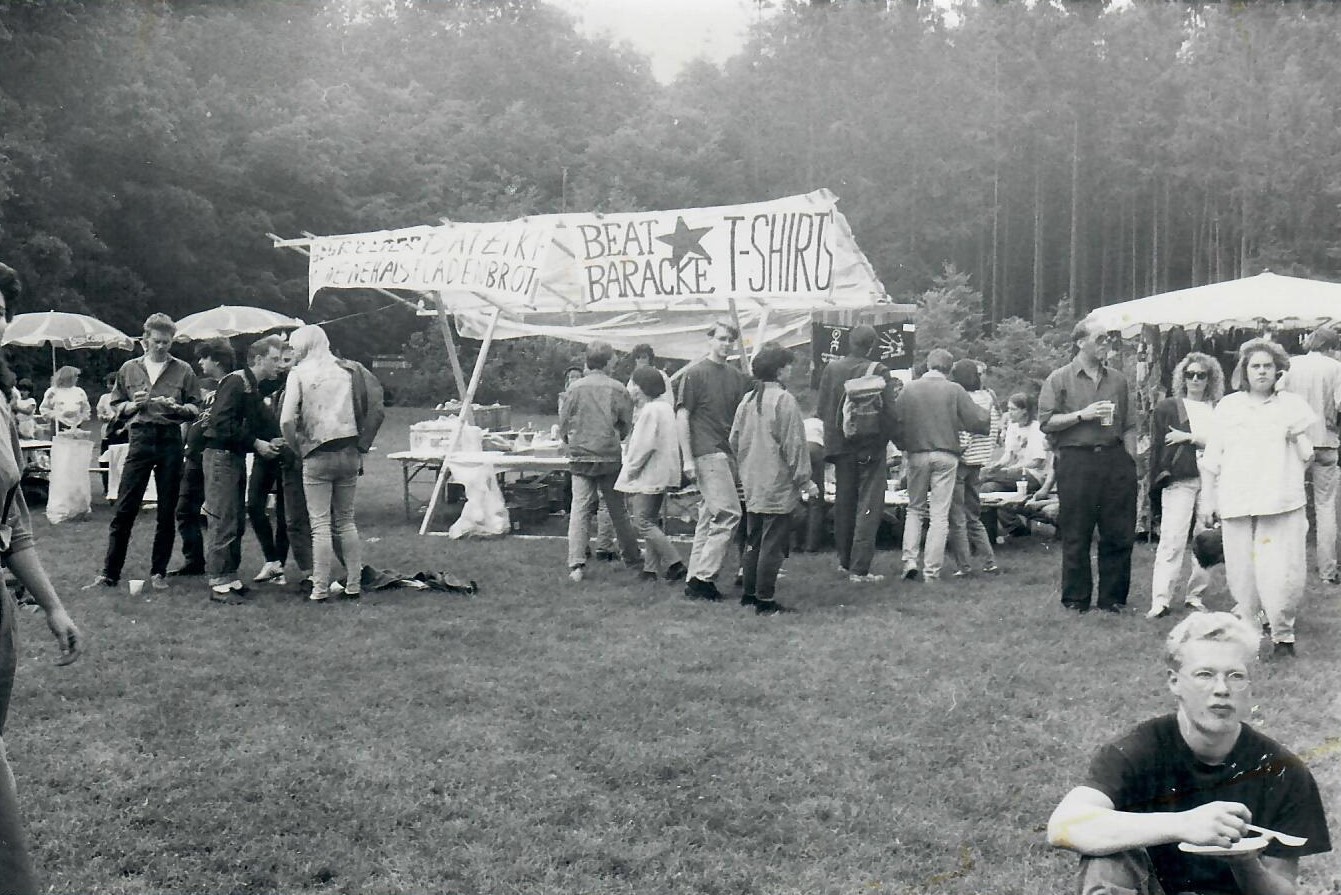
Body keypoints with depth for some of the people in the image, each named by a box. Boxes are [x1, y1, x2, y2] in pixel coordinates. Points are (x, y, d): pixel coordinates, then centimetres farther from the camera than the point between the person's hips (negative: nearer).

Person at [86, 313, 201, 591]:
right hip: (140, 439, 0)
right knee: (124, 509, -1)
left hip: (170, 440, 0)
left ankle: (158, 572, 16)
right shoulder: (129, 369, 10)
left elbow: (196, 409, 6)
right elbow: (116, 407, 12)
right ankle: (109, 573, 5)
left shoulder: (183, 370, 6)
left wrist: (178, 407, -14)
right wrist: (134, 405, -9)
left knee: (167, 511, 5)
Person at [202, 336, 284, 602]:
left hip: (236, 457, 10)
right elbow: (222, 423, -22)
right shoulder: (236, 381, -13)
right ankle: (218, 583, -3)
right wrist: (256, 443, -21)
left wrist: (267, 443, 6)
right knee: (222, 522, -7)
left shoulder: (254, 387, 16)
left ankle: (230, 577, 20)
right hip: (221, 456, -10)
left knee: (237, 522, 12)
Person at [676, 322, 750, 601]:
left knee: (709, 518, 10)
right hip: (706, 452, -7)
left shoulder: (736, 376, 15)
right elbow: (682, 416, -6)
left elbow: (742, 418, 16)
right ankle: (703, 577, -9)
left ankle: (695, 580, 16)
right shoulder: (695, 373, -4)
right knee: (728, 514, -13)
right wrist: (687, 459, -12)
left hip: (727, 453, 7)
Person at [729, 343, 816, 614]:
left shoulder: (747, 401, 7)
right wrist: (804, 480, -7)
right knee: (773, 543, -2)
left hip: (752, 485, 7)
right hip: (778, 486, -7)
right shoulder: (784, 400, -14)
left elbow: (734, 441, 12)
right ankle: (765, 600, 1)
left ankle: (749, 592, 22)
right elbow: (794, 444, -14)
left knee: (753, 541, 16)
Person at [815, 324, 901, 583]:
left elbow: (821, 409, 2)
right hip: (870, 449, -4)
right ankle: (859, 569, -1)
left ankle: (845, 562, 27)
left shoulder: (831, 369, -2)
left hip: (840, 446, 5)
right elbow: (891, 412, -17)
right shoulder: (879, 373, -15)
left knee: (844, 505, 17)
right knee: (868, 508, 1)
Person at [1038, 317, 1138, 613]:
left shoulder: (1118, 380, 15)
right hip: (1076, 462, -4)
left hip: (1115, 459, 4)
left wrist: (1131, 462, 7)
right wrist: (1083, 415, -13)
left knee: (1120, 534, 4)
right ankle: (1075, 599, 12)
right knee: (1076, 536, 1)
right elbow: (1046, 422, -5)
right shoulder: (1060, 379, 2)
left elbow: (1129, 426, 15)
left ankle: (1113, 598, 16)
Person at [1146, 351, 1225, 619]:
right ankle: (1160, 601, -9)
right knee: (1172, 540, -9)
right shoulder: (1167, 408, 9)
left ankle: (1196, 595, 14)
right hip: (1179, 481, -2)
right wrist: (1159, 479, -1)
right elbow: (1157, 447, 6)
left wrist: (1190, 437, -9)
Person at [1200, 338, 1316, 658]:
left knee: (1281, 574, -10)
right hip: (1237, 504, 1)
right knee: (1241, 573, 1)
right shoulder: (1227, 406, 11)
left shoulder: (1293, 404, 10)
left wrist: (1298, 437, -3)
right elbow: (1211, 459, 13)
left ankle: (1283, 633, 6)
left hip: (1281, 503, -1)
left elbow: (1309, 457, 14)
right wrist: (1207, 500, 11)